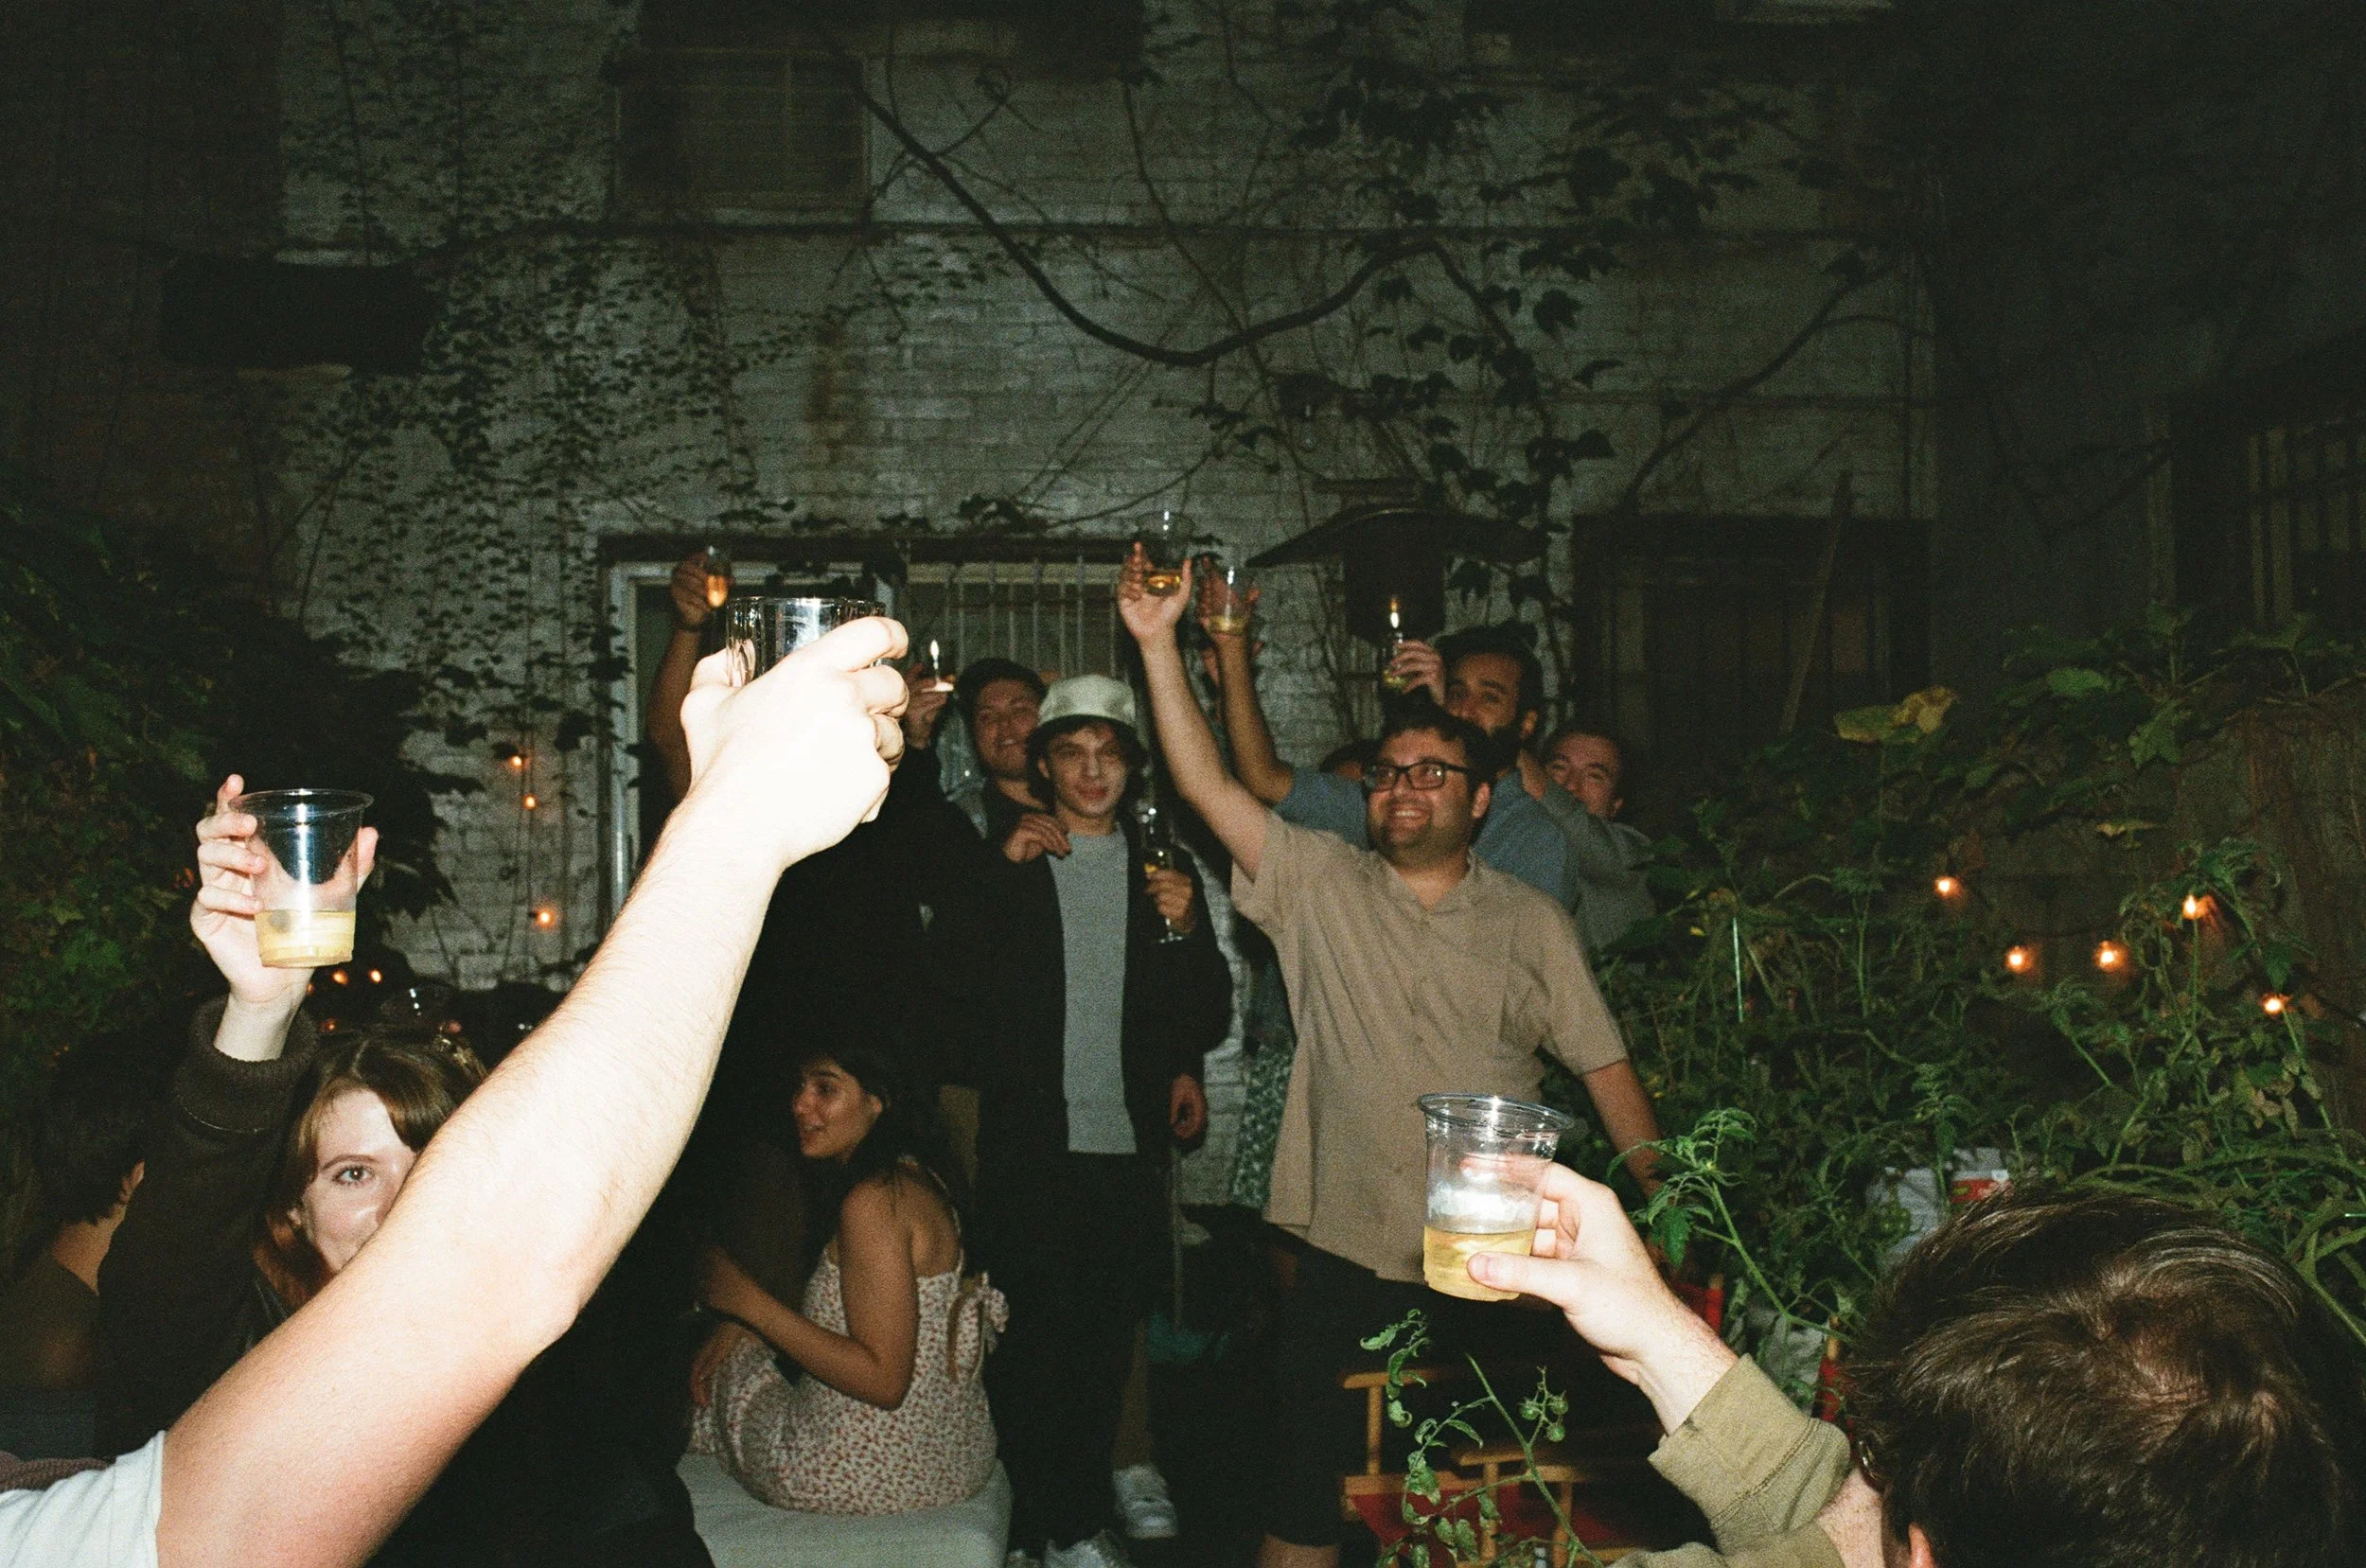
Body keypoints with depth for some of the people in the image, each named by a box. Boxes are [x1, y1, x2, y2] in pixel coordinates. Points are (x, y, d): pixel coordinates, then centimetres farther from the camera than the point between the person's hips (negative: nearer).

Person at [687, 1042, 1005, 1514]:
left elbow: (883, 1380, -25)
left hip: (875, 1474, -9)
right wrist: (744, 1324, 5)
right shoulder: (914, 1178, 6)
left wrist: (753, 1305, -21)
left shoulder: (873, 1202, -23)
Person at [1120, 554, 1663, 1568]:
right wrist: (1158, 644, -14)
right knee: (1309, 1482, 5)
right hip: (1348, 1257, 0)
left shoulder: (1532, 923, 5)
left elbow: (1603, 1067, 7)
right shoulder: (1318, 887, 3)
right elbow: (1209, 785, -6)